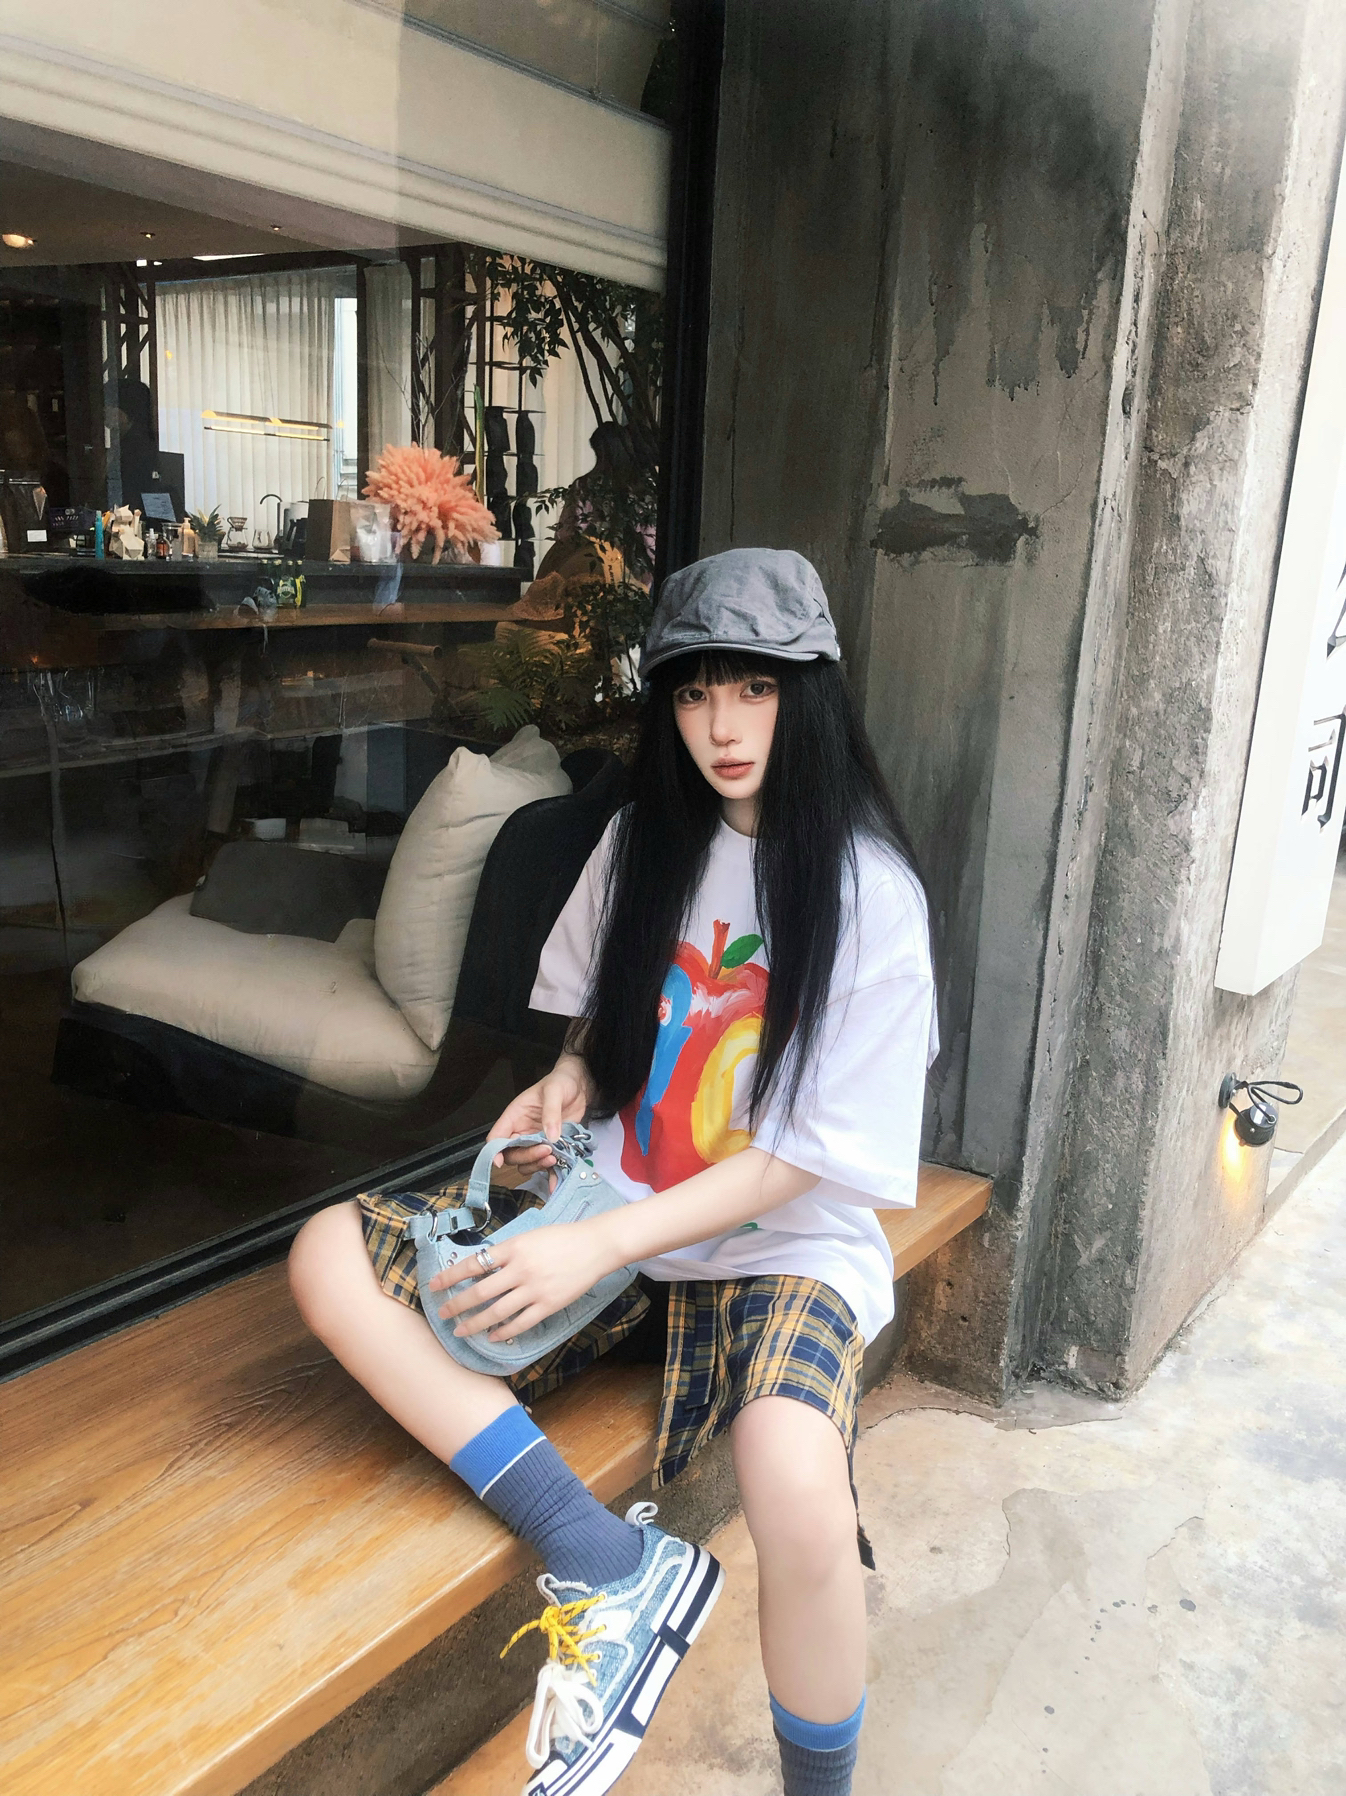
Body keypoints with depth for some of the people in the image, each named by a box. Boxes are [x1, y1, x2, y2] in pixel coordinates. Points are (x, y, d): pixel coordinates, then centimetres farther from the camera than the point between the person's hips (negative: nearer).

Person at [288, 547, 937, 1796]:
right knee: (328, 1257, -14)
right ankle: (614, 1565, -18)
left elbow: (804, 1157, -13)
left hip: (781, 1241, -5)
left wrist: (600, 1246, -21)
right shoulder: (645, 842, 3)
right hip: (614, 1205, 5)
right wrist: (572, 1080, -4)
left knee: (797, 1491, -35)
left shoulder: (867, 890, -12)